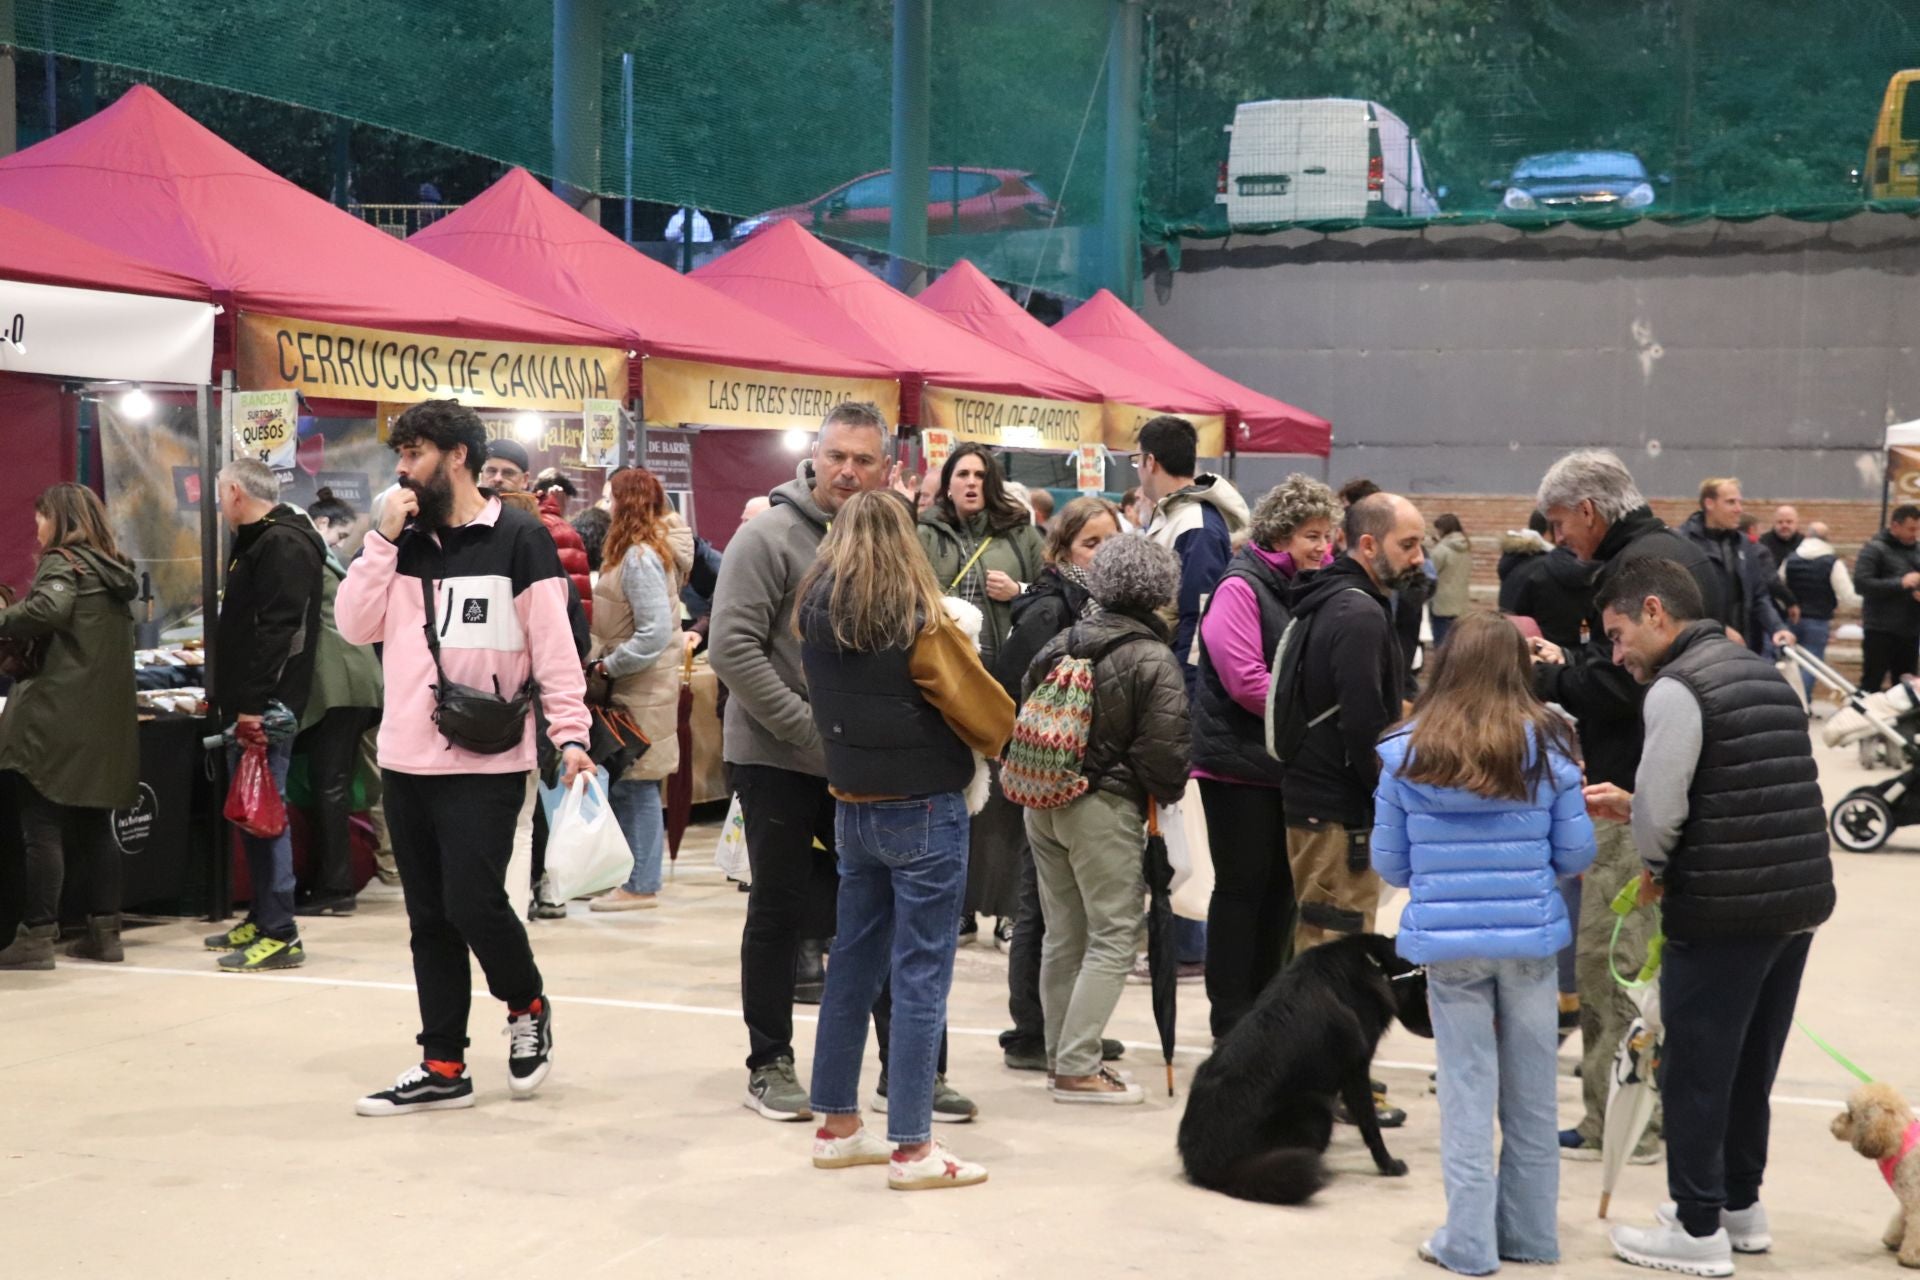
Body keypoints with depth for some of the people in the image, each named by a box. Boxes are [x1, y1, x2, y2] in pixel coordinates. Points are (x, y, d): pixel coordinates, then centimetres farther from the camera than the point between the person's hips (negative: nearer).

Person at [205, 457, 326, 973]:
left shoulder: (284, 545, -14)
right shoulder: (258, 543, 20)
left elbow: (278, 630, -23)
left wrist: (254, 706, -25)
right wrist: (227, 695, 24)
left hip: (267, 711, -10)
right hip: (249, 706, 10)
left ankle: (280, 935, -8)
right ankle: (262, 918, 21)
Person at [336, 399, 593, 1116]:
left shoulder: (519, 541, -4)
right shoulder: (405, 541, 12)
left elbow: (554, 648, -7)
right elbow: (356, 626, 4)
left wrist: (571, 735, -16)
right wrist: (383, 539, -4)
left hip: (485, 766, -6)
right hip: (406, 763, 6)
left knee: (473, 904, -10)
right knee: (431, 919, 10)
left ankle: (527, 1007, 18)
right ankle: (442, 1067, 18)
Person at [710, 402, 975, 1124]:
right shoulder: (771, 536, -11)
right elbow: (732, 648, -17)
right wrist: (809, 726, -20)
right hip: (777, 760, -5)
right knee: (780, 914, 6)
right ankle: (769, 1067, 19)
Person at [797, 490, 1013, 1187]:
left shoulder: (813, 616, 0)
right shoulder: (919, 622, -15)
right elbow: (991, 716, -10)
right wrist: (1005, 740, 9)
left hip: (853, 809, 6)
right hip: (924, 812, -6)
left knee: (853, 965, 15)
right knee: (920, 976, -1)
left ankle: (837, 1125, 23)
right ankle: (912, 1148, 2)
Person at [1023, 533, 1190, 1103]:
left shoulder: (1061, 643, 8)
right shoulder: (1154, 660, -12)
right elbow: (1164, 747, -15)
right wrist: (1165, 795, 4)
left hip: (1042, 800, 7)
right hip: (1105, 807, -7)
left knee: (1062, 935, 15)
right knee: (1113, 937, -1)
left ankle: (1062, 1056, 22)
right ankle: (1077, 1068, -5)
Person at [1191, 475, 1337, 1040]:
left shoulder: (1306, 588, 13)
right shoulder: (1240, 587, -12)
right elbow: (1245, 679, -20)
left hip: (1289, 763, 8)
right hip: (1241, 762, -8)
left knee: (1281, 886, 12)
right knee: (1242, 886, -1)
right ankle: (1231, 1017, 8)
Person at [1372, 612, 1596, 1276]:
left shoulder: (1406, 753, -3)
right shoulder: (1548, 747, -3)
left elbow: (1388, 862, 3)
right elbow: (1576, 855, 0)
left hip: (1446, 941, -1)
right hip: (1531, 937, 1)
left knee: (1467, 1093, 8)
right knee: (1531, 1094, 13)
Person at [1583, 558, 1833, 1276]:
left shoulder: (1677, 689, -13)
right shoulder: (1763, 674, 14)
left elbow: (1659, 813, -18)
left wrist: (1655, 867, 3)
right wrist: (1632, 807, 13)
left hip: (1723, 913, -8)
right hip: (1799, 901, 8)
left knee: (1696, 1072, 4)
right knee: (1752, 1063, 19)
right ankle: (1741, 1204, 31)